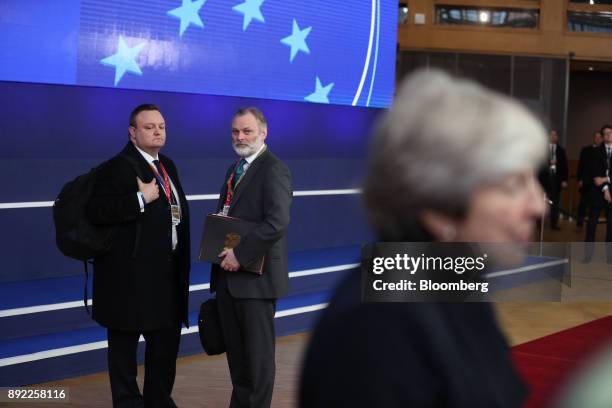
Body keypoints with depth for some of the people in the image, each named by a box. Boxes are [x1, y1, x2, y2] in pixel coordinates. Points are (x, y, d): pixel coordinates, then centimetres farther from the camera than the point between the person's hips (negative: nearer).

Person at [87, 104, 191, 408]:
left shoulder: (167, 165, 14)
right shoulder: (118, 167, -13)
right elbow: (97, 211, -24)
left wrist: (181, 262, 16)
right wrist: (141, 199, -26)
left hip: (167, 272, 9)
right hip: (131, 274, -8)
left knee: (167, 338, 16)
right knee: (125, 342, 3)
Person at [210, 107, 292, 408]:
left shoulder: (273, 170, -11)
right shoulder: (234, 169, 17)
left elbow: (277, 222, -22)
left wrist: (240, 254, -21)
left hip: (255, 276, -8)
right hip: (228, 274, 8)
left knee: (258, 351, 2)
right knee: (235, 349, 14)